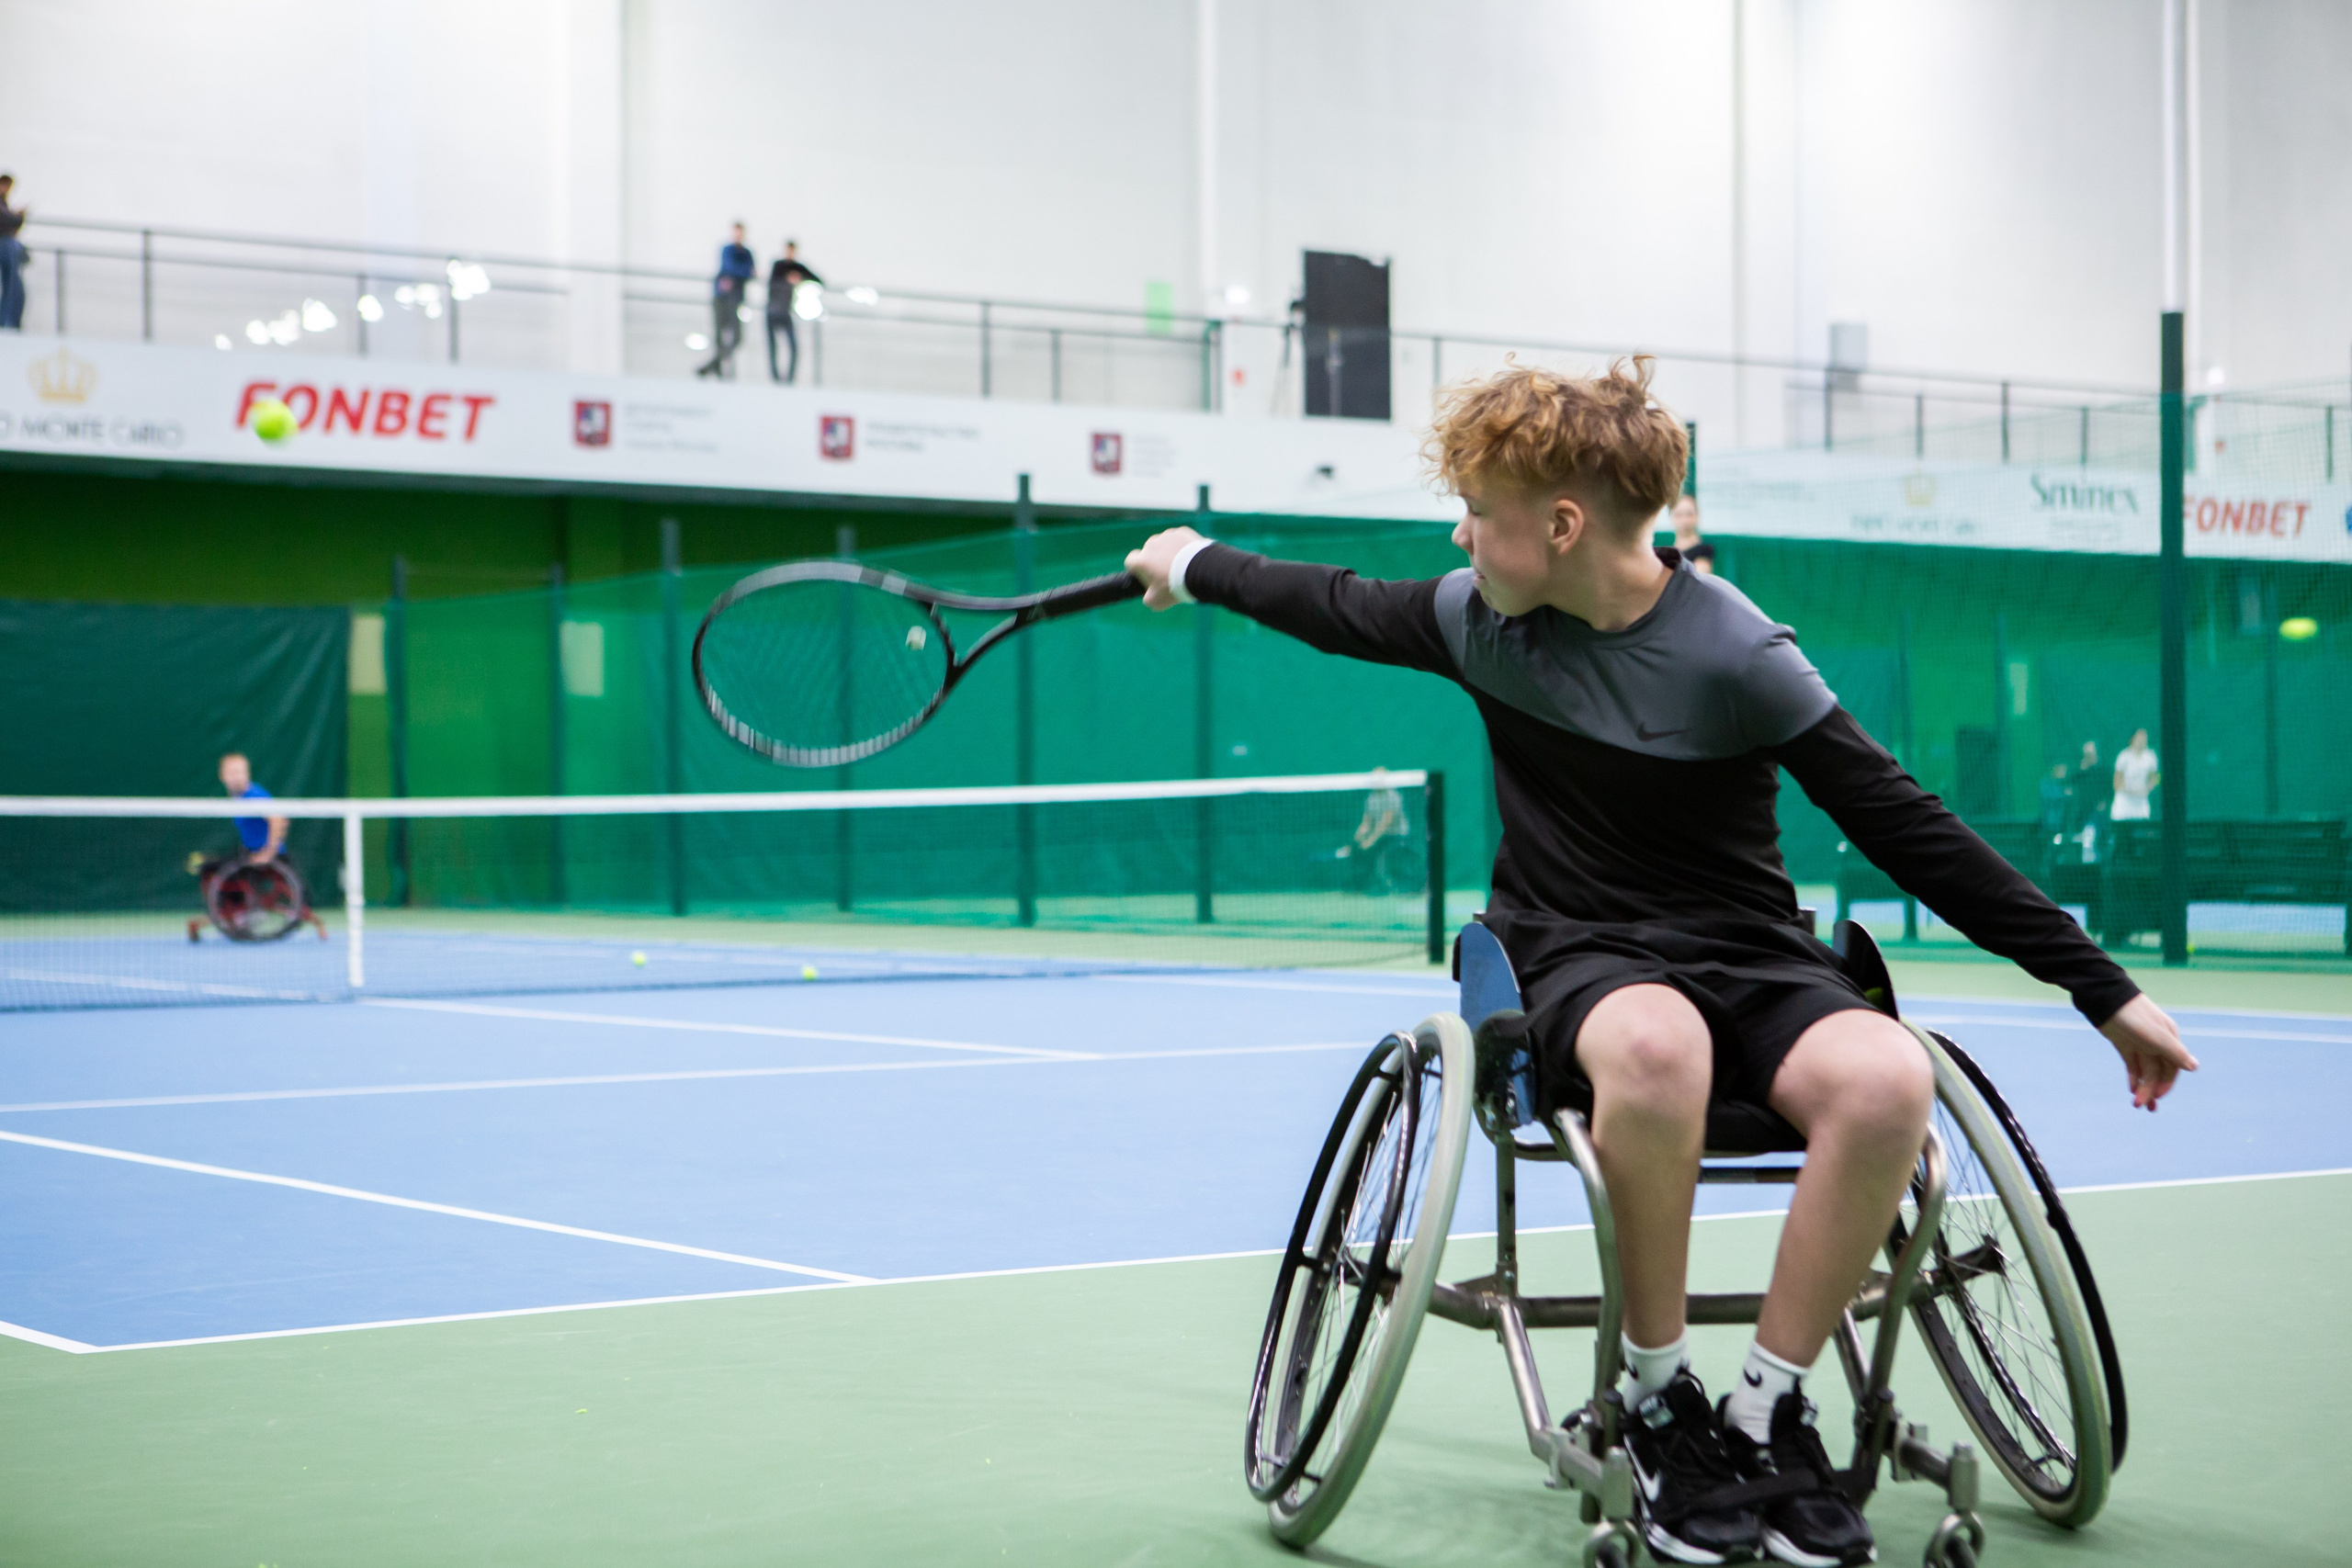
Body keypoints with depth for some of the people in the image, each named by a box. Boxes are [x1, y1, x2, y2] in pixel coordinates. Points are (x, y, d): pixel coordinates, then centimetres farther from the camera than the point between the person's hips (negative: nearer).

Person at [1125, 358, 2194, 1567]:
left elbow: (1910, 832, -12)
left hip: (1747, 957, -1)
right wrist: (1194, 566, 36)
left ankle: (1764, 1415, -18)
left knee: (1885, 1081, -36)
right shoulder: (1479, 617, -1)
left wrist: (2104, 990, -12)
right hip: (1576, 959, 1)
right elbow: (1340, 610, 21)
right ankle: (1656, 1400, -20)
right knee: (1654, 1047, -39)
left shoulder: (1732, 653, -15)